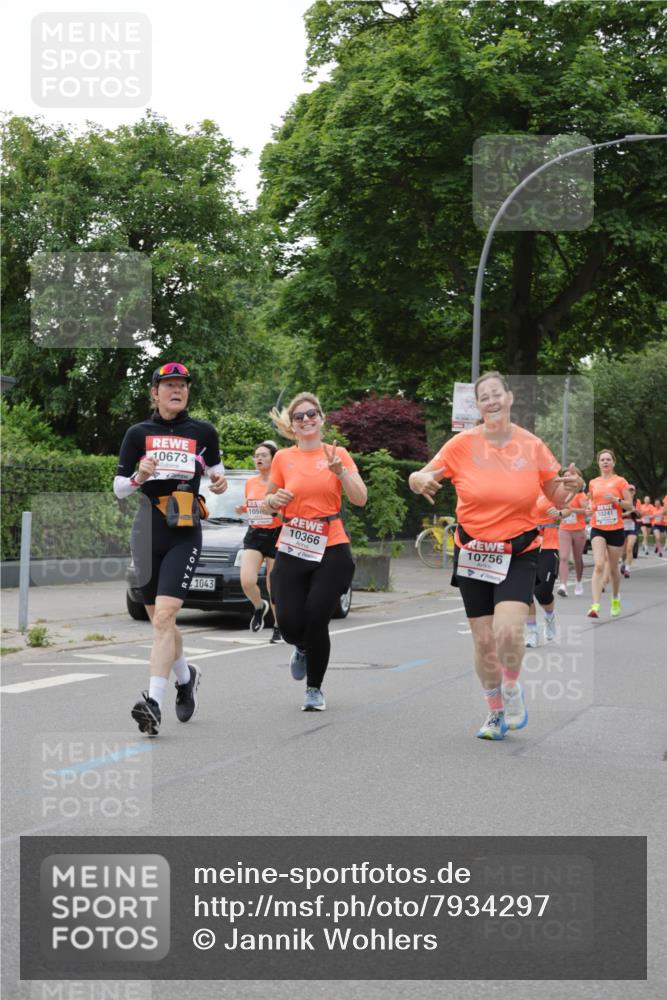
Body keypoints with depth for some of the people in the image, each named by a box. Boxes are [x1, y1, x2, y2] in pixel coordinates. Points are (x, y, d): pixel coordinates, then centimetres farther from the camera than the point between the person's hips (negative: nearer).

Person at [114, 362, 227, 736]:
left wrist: (220, 480, 1)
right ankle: (186, 676, 38)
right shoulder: (138, 433, 6)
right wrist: (140, 475, -14)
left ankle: (154, 703, -21)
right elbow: (119, 488, 7)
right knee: (160, 620, 11)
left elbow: (214, 466, 23)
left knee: (164, 615, -17)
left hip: (185, 535, -2)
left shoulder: (203, 431, 6)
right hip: (148, 533, 2)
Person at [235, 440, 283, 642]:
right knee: (246, 581, -15)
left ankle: (278, 627, 20)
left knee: (273, 587, 2)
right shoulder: (250, 483, 10)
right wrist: (243, 509, 4)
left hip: (275, 536, -4)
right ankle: (259, 607, 16)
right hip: (254, 536, 4)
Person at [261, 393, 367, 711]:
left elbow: (360, 499, -4)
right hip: (292, 551, 1)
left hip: (331, 550, -1)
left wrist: (339, 470, -18)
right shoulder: (283, 458, 6)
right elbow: (267, 503, 17)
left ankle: (315, 689, 14)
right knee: (290, 624, -7)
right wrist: (273, 500, -6)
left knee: (316, 621, -8)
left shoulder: (338, 454, 4)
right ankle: (302, 649, 32)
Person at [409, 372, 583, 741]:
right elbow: (421, 477, 0)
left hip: (519, 554, -1)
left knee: (508, 630, -21)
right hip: (472, 554, 1)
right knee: (483, 641, 4)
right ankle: (495, 711, 28)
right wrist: (420, 480, -24)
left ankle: (512, 690, 10)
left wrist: (571, 487, -17)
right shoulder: (463, 444, -5)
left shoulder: (532, 446, -4)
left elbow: (558, 498, 5)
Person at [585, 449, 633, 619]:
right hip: (597, 529, 1)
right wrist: (591, 507, 4)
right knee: (599, 566, -16)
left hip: (616, 530, -1)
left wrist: (615, 499, -19)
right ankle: (595, 606, -23)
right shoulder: (593, 483, 8)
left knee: (613, 568, 10)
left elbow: (630, 505, -3)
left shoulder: (620, 481, -1)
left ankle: (615, 600, 36)